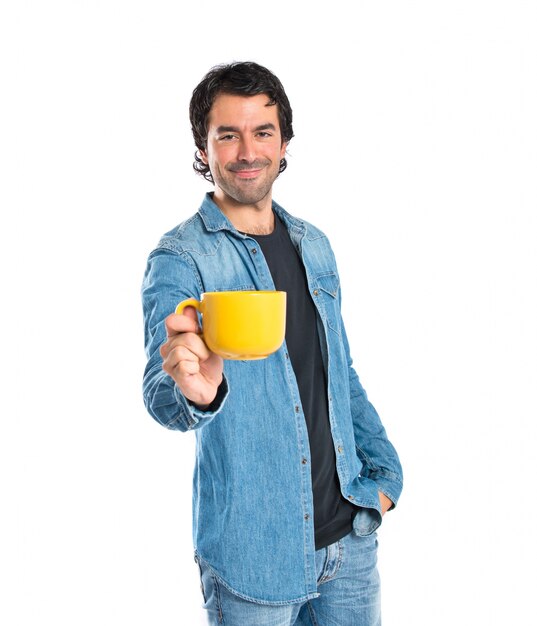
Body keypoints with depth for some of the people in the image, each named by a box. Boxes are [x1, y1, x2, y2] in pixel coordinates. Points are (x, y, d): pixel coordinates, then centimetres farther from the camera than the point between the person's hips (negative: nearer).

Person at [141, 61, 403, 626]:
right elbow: (162, 397, -27)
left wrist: (384, 469, 8)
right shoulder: (178, 260, -12)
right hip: (252, 551, -5)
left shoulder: (313, 246, 8)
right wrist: (192, 389, -49)